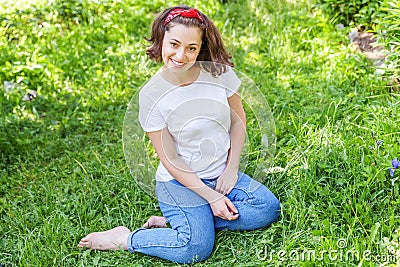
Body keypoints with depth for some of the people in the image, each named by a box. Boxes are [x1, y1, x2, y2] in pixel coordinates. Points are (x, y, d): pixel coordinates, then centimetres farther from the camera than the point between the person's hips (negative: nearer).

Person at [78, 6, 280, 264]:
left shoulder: (219, 71, -9)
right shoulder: (151, 94, -17)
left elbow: (238, 120, 5)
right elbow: (171, 160, -13)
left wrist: (231, 170, -3)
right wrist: (211, 196, -15)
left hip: (222, 174, 6)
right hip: (181, 182, -5)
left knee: (268, 208, -13)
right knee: (195, 249, -24)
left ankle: (173, 221, -5)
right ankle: (124, 238, 0)